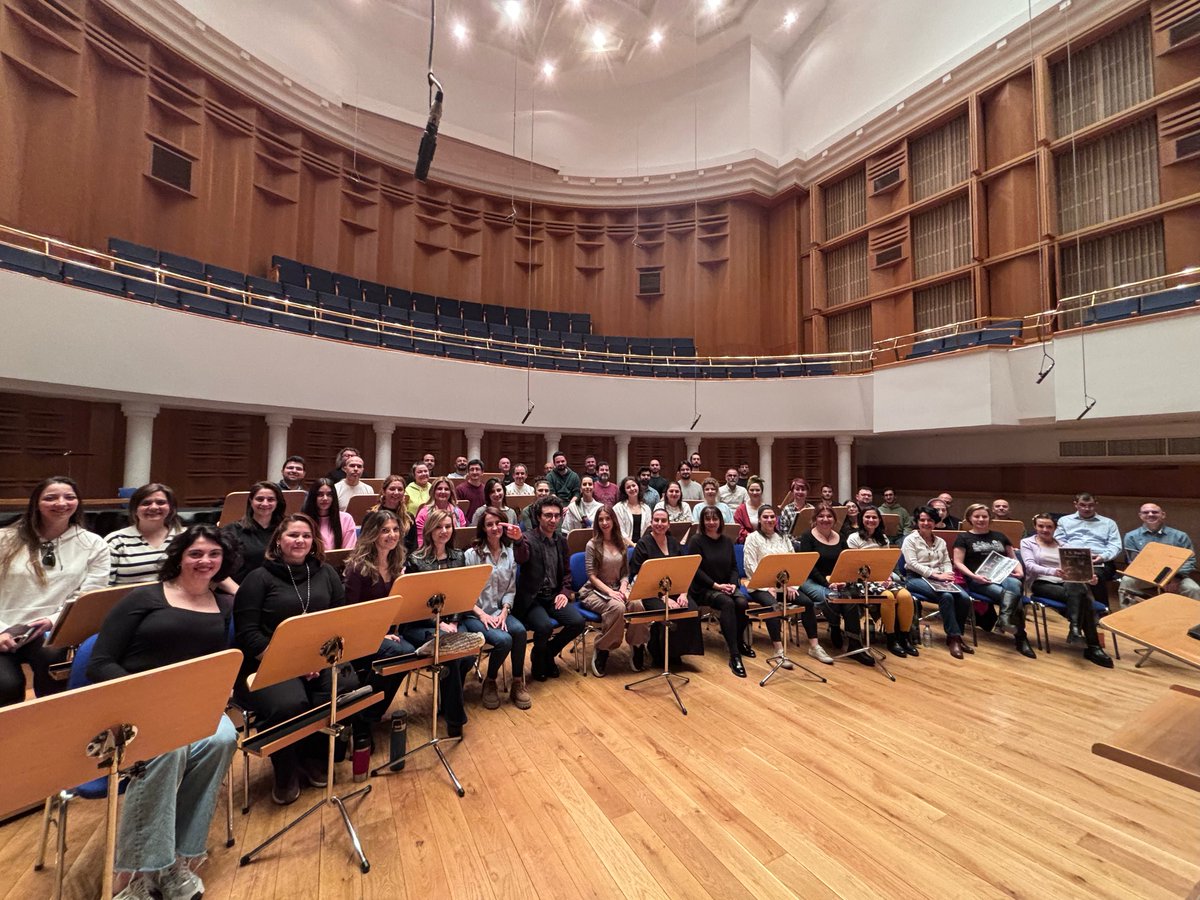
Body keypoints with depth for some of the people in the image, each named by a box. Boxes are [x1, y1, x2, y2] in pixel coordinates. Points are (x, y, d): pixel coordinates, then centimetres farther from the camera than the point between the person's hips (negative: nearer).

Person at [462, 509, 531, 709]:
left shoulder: (510, 553, 8)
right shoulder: (472, 554, -3)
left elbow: (511, 590, 5)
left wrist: (504, 612, -11)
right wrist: (481, 614, -16)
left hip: (500, 611, 3)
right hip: (474, 614, -3)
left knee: (520, 631, -27)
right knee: (503, 639, -28)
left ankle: (518, 683, -7)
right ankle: (489, 683, 1)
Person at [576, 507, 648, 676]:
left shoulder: (621, 544, 10)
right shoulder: (592, 545, -4)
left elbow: (625, 573, 11)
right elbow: (591, 575, -9)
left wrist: (623, 588, -10)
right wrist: (610, 592, -20)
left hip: (617, 588, 4)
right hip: (595, 591, -4)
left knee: (637, 604, -29)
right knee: (617, 607, -35)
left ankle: (638, 647, -11)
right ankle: (601, 651, -18)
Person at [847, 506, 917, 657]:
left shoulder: (883, 539, 17)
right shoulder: (854, 538, -2)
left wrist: (887, 577, -6)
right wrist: (875, 578, -16)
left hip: (884, 579, 5)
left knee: (906, 596, -24)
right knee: (888, 597, -32)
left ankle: (905, 637, -9)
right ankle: (891, 639, -16)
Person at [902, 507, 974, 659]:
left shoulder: (940, 542, 19)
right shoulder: (910, 540, 0)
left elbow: (947, 562, 12)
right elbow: (912, 564, -11)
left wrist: (947, 575, -11)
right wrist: (936, 575, -18)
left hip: (939, 579, 6)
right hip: (916, 578, -6)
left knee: (965, 598, -21)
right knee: (946, 596, -31)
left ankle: (957, 634, -4)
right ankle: (953, 637, -19)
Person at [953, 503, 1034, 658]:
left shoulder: (1000, 536, 23)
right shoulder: (963, 538, 9)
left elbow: (1013, 558, 25)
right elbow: (958, 563, 0)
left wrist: (1019, 570, 2)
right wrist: (973, 576, -17)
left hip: (1003, 576, 3)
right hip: (979, 581, -3)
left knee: (1015, 585, -35)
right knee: (1012, 594, -32)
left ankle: (1004, 619, -47)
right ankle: (1020, 637, -32)